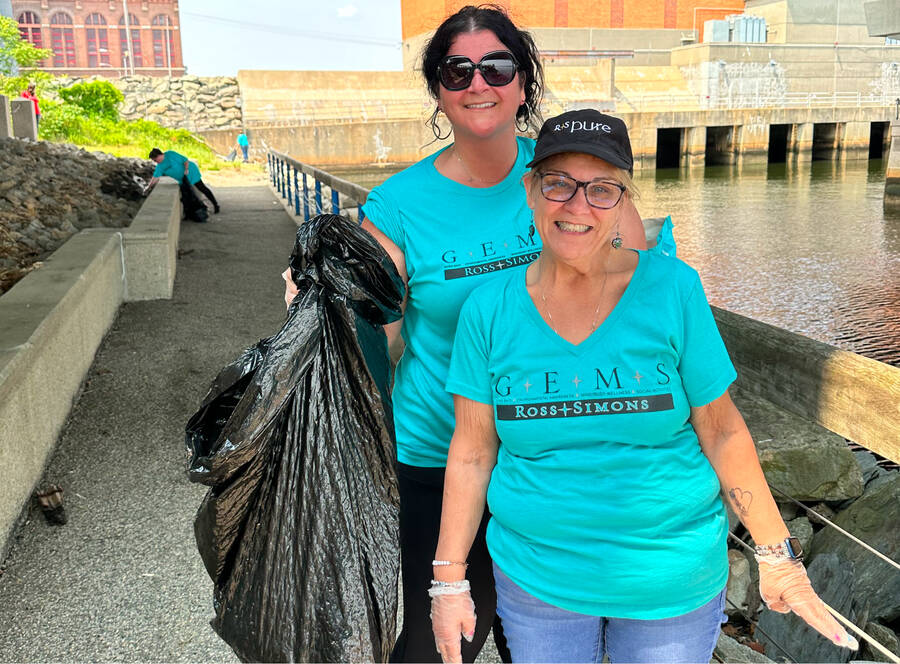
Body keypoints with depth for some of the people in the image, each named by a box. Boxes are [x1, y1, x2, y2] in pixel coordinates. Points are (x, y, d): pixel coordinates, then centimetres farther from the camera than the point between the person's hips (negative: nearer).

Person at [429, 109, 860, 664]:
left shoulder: (672, 289, -10)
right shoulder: (489, 310, -8)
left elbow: (721, 431, -4)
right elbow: (472, 452, -3)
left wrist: (777, 557, 0)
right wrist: (450, 580, 0)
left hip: (674, 580, 0)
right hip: (536, 575, 1)